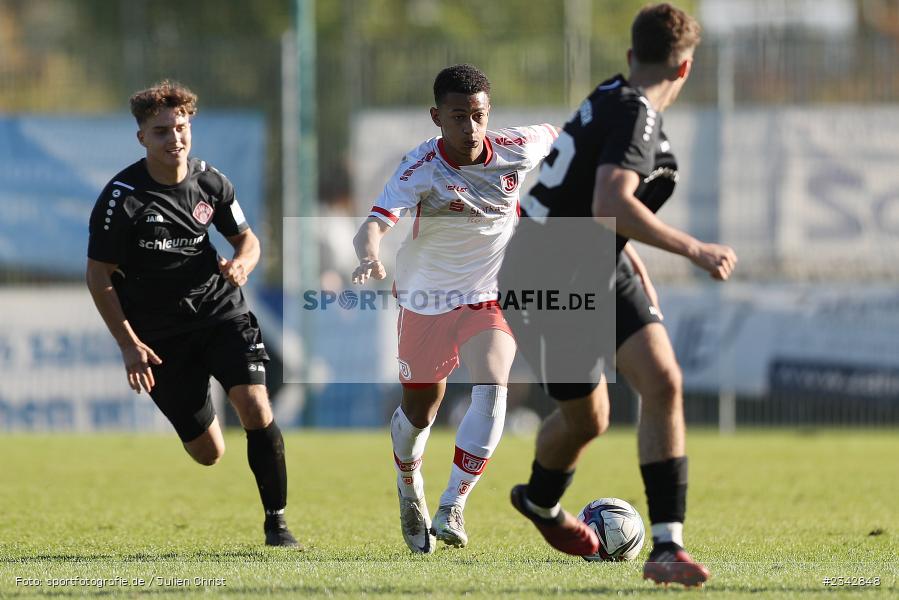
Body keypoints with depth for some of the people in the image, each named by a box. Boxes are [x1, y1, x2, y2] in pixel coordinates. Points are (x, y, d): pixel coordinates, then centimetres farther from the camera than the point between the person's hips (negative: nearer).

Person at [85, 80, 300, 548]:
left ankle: (276, 522, -9)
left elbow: (245, 238, 13)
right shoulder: (122, 197, -13)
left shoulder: (210, 182, -1)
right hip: (160, 334, -2)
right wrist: (128, 345, -13)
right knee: (208, 454, -1)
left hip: (221, 312, 2)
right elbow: (99, 276, -8)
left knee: (255, 407, -20)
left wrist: (242, 264, -12)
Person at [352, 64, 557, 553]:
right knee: (419, 411, 14)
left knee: (492, 391, -25)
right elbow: (375, 222, -40)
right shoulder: (421, 168, -25)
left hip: (489, 298, 1)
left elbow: (554, 136, 10)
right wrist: (370, 257, -61)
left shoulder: (516, 149, -15)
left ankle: (453, 507, -21)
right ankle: (409, 490, 46)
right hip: (426, 304, -1)